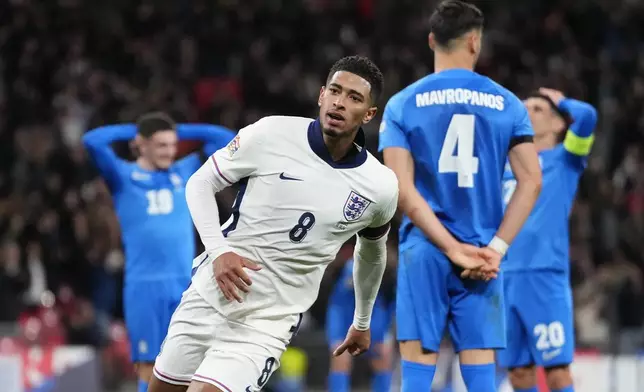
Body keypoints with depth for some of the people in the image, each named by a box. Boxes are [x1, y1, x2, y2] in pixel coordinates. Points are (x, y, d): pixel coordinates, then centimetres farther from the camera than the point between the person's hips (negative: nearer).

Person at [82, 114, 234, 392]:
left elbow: (226, 139, 16)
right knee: (149, 369, -2)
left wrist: (179, 130, 12)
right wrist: (130, 131, 2)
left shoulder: (185, 172, 13)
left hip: (186, 284, 3)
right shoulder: (124, 176, 2)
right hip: (145, 285, -3)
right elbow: (92, 141, -13)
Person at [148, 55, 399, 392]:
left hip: (267, 323, -2)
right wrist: (218, 250, -14)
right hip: (209, 293, 2)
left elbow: (372, 251, 16)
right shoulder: (272, 134, -10)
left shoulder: (380, 187, -6)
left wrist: (362, 322, 28)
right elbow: (200, 183, 1)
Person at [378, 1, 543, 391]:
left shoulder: (403, 104, 1)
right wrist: (495, 249, -4)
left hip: (424, 252, -1)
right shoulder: (506, 104, 4)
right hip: (484, 252, 1)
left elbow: (402, 190, -9)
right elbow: (531, 182, -3)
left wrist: (453, 249, -9)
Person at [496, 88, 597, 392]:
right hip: (504, 277, 6)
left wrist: (562, 101, 6)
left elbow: (587, 116, -12)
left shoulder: (564, 159, 4)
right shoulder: (506, 166, 20)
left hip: (545, 275, -6)